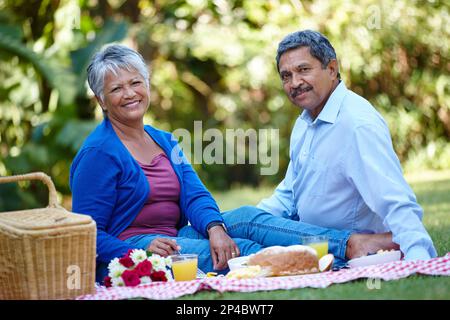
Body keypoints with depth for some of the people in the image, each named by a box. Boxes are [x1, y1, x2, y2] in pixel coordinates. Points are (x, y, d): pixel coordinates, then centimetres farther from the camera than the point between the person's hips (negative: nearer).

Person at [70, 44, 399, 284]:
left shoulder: (164, 141, 15)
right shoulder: (98, 153, -9)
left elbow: (195, 197, 1)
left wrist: (215, 228, -21)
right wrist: (142, 253, -28)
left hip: (173, 240, 7)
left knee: (244, 218, -18)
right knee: (241, 251, -27)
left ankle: (352, 244, -27)